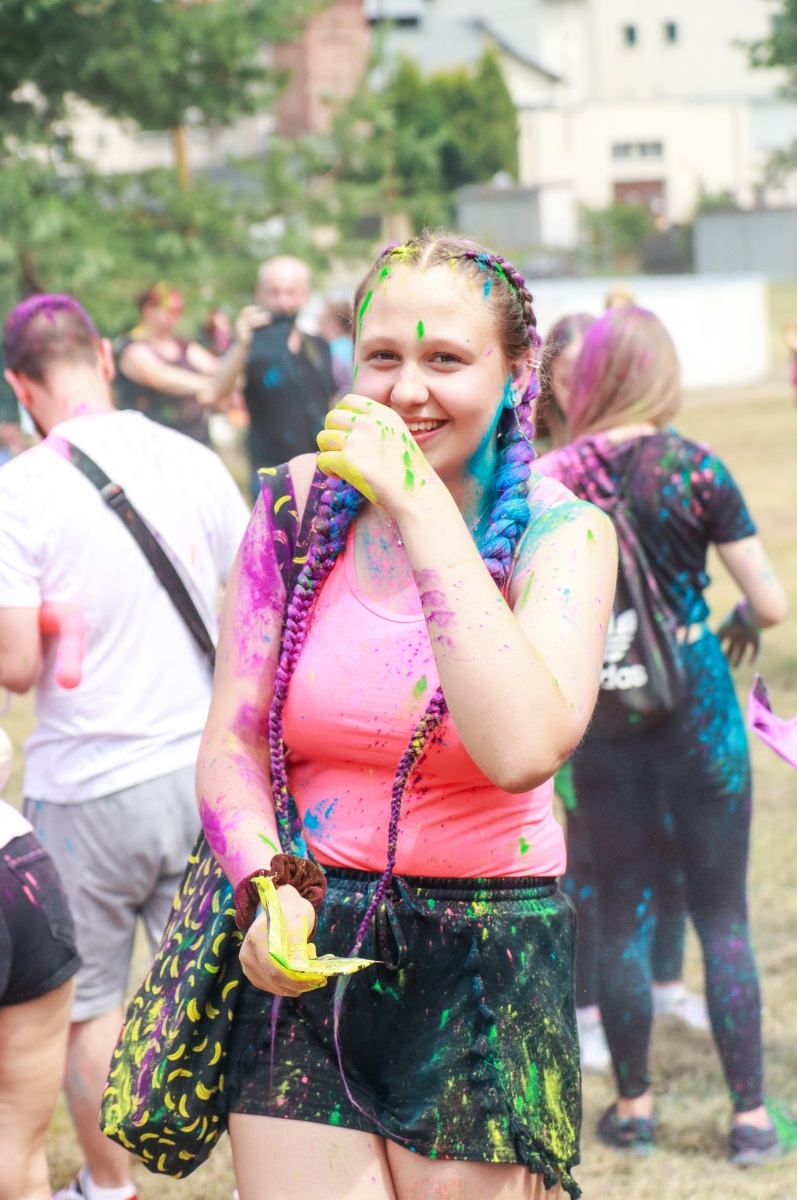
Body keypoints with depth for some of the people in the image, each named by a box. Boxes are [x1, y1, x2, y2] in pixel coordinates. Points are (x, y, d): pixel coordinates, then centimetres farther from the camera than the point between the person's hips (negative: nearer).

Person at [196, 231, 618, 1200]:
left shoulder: (560, 533, -7)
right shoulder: (302, 506, 1)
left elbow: (521, 749, -26)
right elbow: (230, 743, 4)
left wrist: (422, 506, -24)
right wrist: (269, 893, -16)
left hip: (484, 975, -2)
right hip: (304, 954, 2)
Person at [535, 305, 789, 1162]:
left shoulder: (553, 476, -7)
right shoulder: (695, 469, -10)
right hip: (695, 697, -1)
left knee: (621, 912, 13)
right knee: (723, 914, 8)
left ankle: (633, 1105, 21)